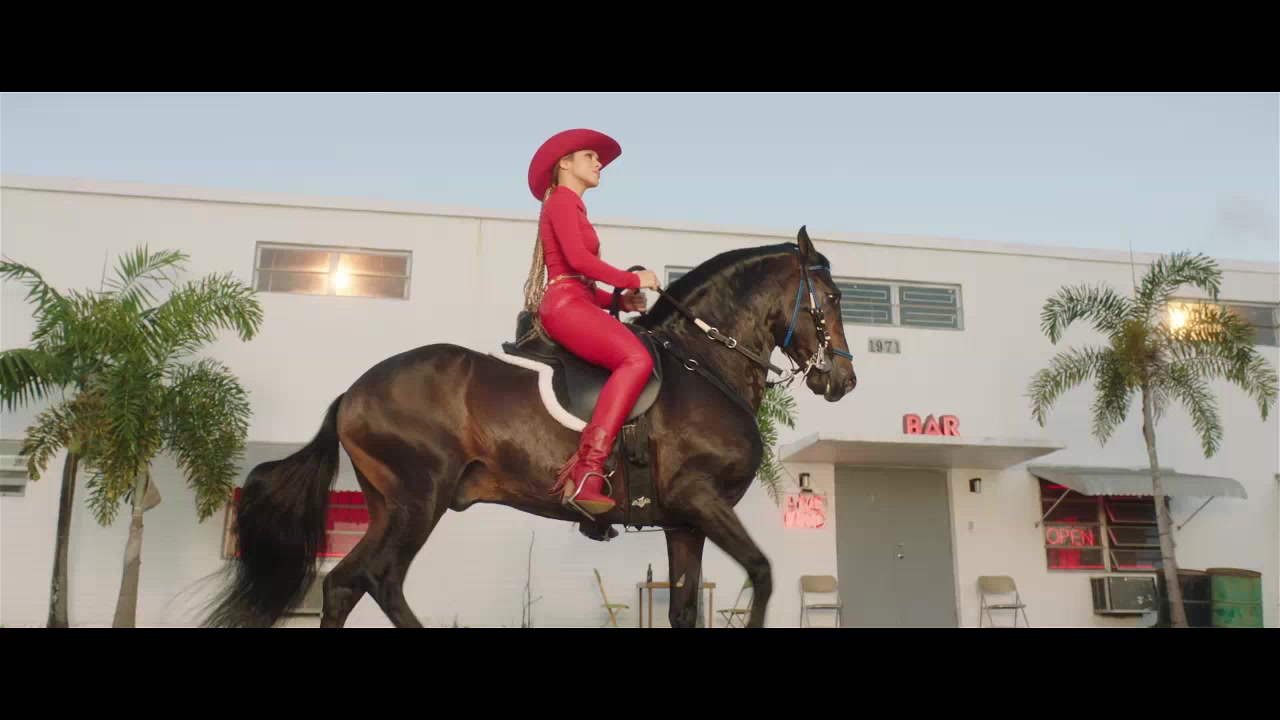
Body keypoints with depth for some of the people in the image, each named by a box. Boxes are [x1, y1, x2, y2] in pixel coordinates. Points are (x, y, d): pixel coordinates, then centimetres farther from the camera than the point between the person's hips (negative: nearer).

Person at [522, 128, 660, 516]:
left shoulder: (573, 208, 28)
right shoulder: (562, 199, 0)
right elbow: (578, 259, -16)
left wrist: (620, 301, 10)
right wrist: (633, 280, -9)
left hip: (576, 305, 10)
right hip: (565, 304, -10)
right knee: (636, 358, -29)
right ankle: (586, 473, -37)